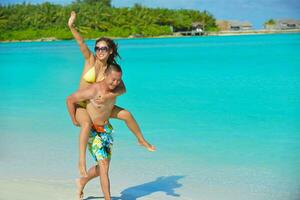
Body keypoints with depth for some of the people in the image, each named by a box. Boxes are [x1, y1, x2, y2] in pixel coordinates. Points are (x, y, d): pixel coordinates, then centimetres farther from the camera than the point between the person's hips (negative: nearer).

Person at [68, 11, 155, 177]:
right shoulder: (90, 60, -13)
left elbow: (122, 89, -15)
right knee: (87, 123, -36)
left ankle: (141, 140, 19)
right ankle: (82, 162, -33)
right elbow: (81, 42, -27)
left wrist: (108, 95, -32)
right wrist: (71, 27, -41)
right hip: (81, 106, -4)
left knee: (126, 114, -5)